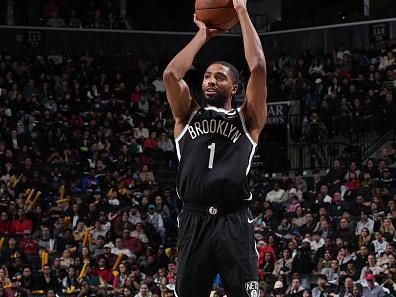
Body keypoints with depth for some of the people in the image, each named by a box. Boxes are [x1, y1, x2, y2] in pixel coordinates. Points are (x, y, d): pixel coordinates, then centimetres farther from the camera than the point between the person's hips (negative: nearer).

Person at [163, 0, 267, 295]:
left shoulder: (247, 119, 12)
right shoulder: (188, 115, 19)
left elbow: (259, 68, 1)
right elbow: (171, 74, 4)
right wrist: (203, 34, 13)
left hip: (234, 222, -2)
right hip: (195, 220, 2)